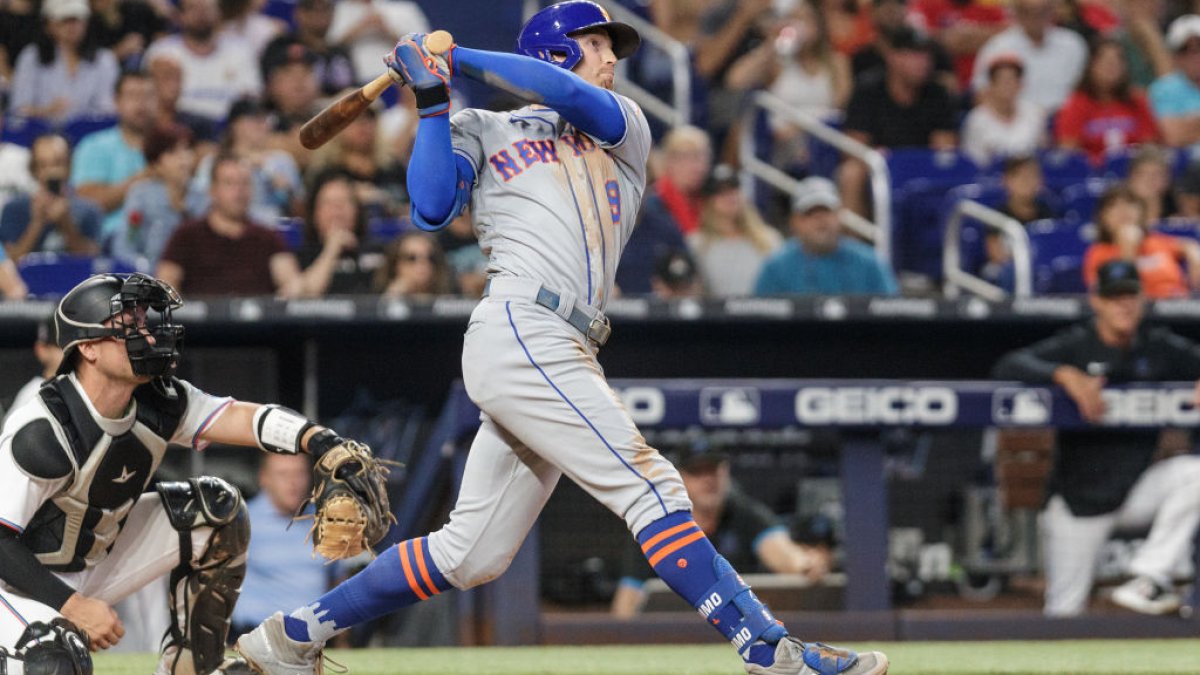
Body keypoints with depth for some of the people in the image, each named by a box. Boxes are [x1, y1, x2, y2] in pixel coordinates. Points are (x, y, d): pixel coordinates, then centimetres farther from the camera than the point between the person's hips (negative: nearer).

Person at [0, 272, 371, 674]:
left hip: (97, 558, 8)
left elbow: (242, 418, -24)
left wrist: (320, 441, -43)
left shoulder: (158, 403, -11)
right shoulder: (41, 433, -30)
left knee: (216, 508, -2)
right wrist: (73, 606, -33)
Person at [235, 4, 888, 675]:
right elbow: (432, 210, -3)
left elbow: (572, 97, 3)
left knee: (471, 554, 6)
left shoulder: (625, 129, 25)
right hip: (519, 332, -7)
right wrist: (435, 103, -3)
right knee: (650, 486, -17)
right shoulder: (483, 132, 14)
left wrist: (457, 56, 5)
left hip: (566, 355, 7)